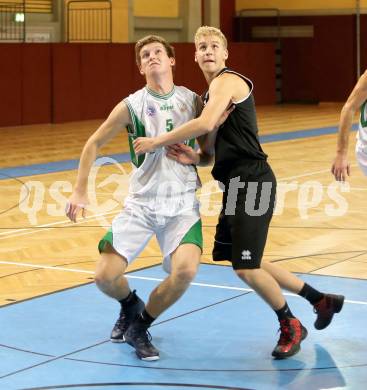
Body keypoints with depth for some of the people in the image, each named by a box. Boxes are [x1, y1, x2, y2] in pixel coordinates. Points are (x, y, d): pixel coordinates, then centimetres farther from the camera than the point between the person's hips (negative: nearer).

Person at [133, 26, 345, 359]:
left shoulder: (227, 80, -12)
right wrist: (194, 157, -1)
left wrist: (155, 142, -21)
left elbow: (205, 124, -29)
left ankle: (291, 327, 14)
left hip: (251, 181, -10)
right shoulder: (211, 92, 19)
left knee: (246, 267, -9)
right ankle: (321, 300, 29)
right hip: (238, 183, 10)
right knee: (245, 261, 16)